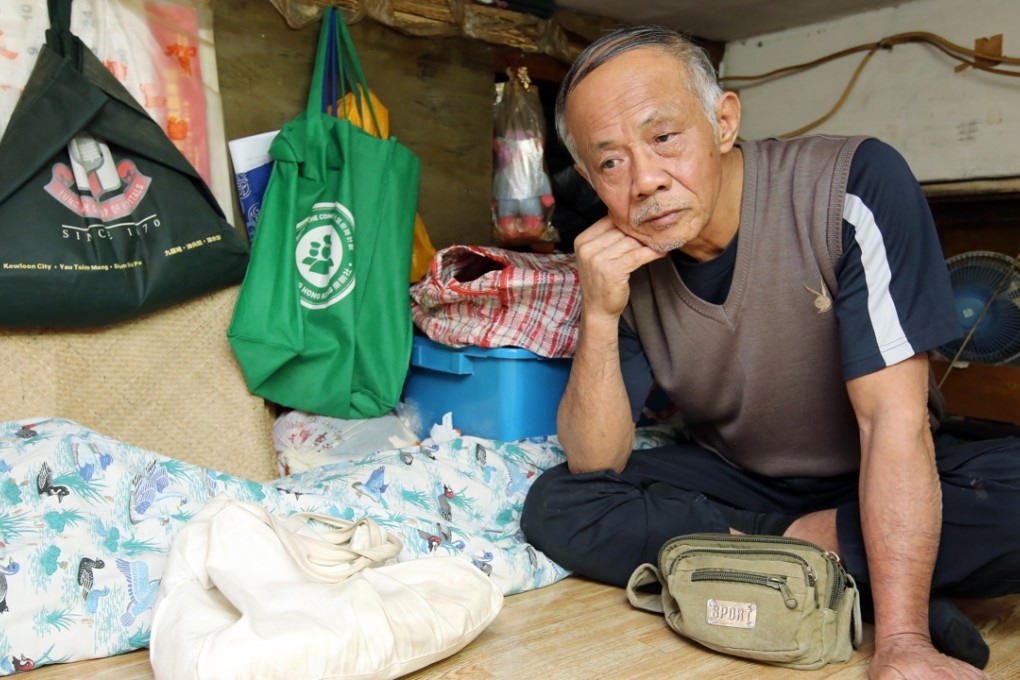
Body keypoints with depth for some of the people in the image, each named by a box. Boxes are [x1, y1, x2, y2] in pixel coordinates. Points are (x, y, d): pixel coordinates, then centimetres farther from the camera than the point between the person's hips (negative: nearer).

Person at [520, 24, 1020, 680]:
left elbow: (894, 416, -26)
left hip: (880, 478, -3)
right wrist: (600, 317, -29)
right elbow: (595, 465, -13)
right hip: (731, 478, 4)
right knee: (556, 506, -18)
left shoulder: (857, 184, -24)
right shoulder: (620, 259, -12)